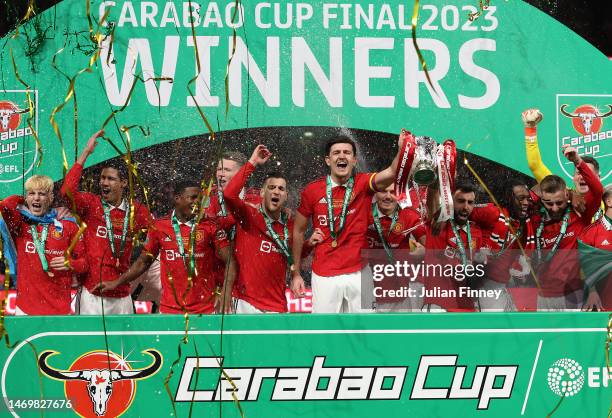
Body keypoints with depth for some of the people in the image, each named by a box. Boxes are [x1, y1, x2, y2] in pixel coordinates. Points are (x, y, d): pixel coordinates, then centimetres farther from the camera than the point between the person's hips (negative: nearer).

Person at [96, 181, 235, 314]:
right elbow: (144, 261, 13)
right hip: (170, 309, 1)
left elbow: (229, 261, -2)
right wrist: (116, 283, 8)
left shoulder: (210, 226, 0)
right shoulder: (159, 226, 4)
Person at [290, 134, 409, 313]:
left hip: (359, 272, 1)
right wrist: (296, 273, 7)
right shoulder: (312, 190, -3)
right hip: (324, 276, 0)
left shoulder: (363, 184, -3)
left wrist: (402, 149, -43)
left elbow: (391, 173, -23)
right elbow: (299, 231, 7)